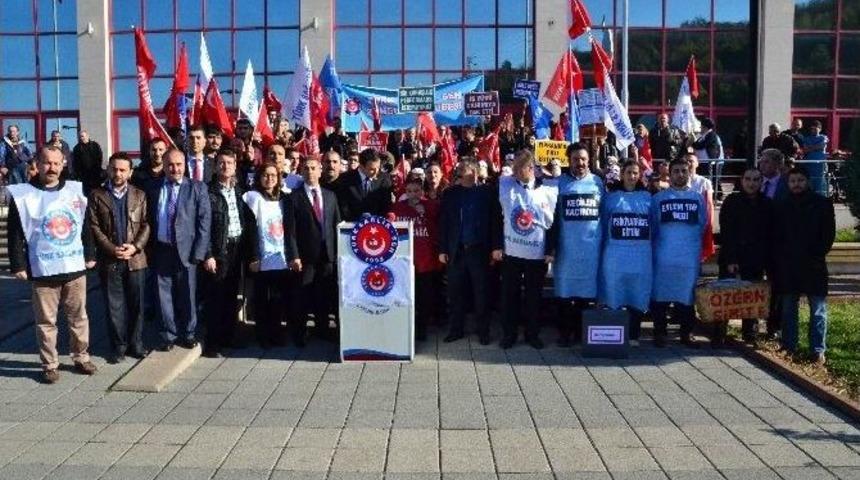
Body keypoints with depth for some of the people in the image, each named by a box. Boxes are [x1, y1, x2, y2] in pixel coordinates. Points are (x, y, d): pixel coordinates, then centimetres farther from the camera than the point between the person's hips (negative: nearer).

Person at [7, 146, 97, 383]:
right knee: (46, 321, 5)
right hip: (43, 271, -3)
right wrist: (18, 265, -6)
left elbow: (85, 225, 13)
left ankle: (81, 357, 25)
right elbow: (15, 235, -2)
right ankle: (49, 365, 16)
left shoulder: (75, 190, 7)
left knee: (79, 317, 11)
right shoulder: (23, 195, -2)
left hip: (76, 268, 3)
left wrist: (89, 255, 11)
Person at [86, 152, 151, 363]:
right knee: (114, 306, 4)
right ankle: (118, 346, 15)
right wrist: (111, 249, -13)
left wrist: (135, 246, -12)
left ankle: (136, 343, 19)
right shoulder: (97, 196, 3)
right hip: (109, 260, -1)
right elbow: (94, 227, -2)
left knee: (136, 304, 7)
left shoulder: (139, 195, 7)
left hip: (135, 259, 1)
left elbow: (146, 225, 3)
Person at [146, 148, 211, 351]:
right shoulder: (154, 189, 6)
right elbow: (149, 220, 9)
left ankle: (188, 334, 24)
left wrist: (198, 252, -10)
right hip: (161, 251, 2)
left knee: (187, 296, 7)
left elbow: (204, 222, -4)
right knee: (165, 296, 8)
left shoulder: (197, 188, -1)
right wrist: (150, 249, 0)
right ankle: (169, 335, 22)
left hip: (186, 250, -2)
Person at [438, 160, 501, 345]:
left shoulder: (486, 192, 2)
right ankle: (456, 329, 17)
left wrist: (496, 246, -6)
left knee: (481, 293, 4)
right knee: (455, 293, 5)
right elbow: (443, 223, 5)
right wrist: (442, 249, 1)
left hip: (479, 250, -2)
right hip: (456, 251, 2)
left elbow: (495, 220, -1)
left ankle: (483, 331, 14)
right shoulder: (450, 194, 7)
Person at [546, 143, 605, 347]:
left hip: (591, 245, 1)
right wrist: (551, 246, -3)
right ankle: (565, 332, 12)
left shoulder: (597, 182, 6)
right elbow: (552, 216, 2)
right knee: (566, 290, 2)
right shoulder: (560, 183, 2)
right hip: (566, 245, -1)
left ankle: (583, 332, 17)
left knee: (587, 290, 6)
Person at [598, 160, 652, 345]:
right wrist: (604, 248, 3)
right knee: (614, 297, 1)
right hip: (616, 256, -1)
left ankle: (633, 336, 15)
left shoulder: (647, 197, 8)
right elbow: (604, 225, 7)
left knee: (638, 297, 5)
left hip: (641, 257, 1)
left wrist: (648, 245, 5)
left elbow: (654, 225, 11)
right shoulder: (611, 197, 5)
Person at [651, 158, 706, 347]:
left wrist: (692, 245, 11)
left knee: (687, 295, 6)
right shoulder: (658, 198, 4)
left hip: (690, 257, 2)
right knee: (661, 296, 0)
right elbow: (652, 227, 6)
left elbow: (703, 225, 14)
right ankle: (659, 333, 9)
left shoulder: (698, 198, 9)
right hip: (664, 257, -1)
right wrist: (655, 247, 3)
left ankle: (686, 333, 16)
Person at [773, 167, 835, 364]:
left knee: (818, 309, 0)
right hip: (788, 266, 2)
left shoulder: (822, 204, 2)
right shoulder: (782, 206, 9)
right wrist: (781, 258, -1)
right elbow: (776, 237, 11)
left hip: (813, 266, -2)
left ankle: (818, 350, 5)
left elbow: (829, 234, 2)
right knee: (788, 309, 7)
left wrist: (817, 255, -7)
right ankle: (788, 346, 16)